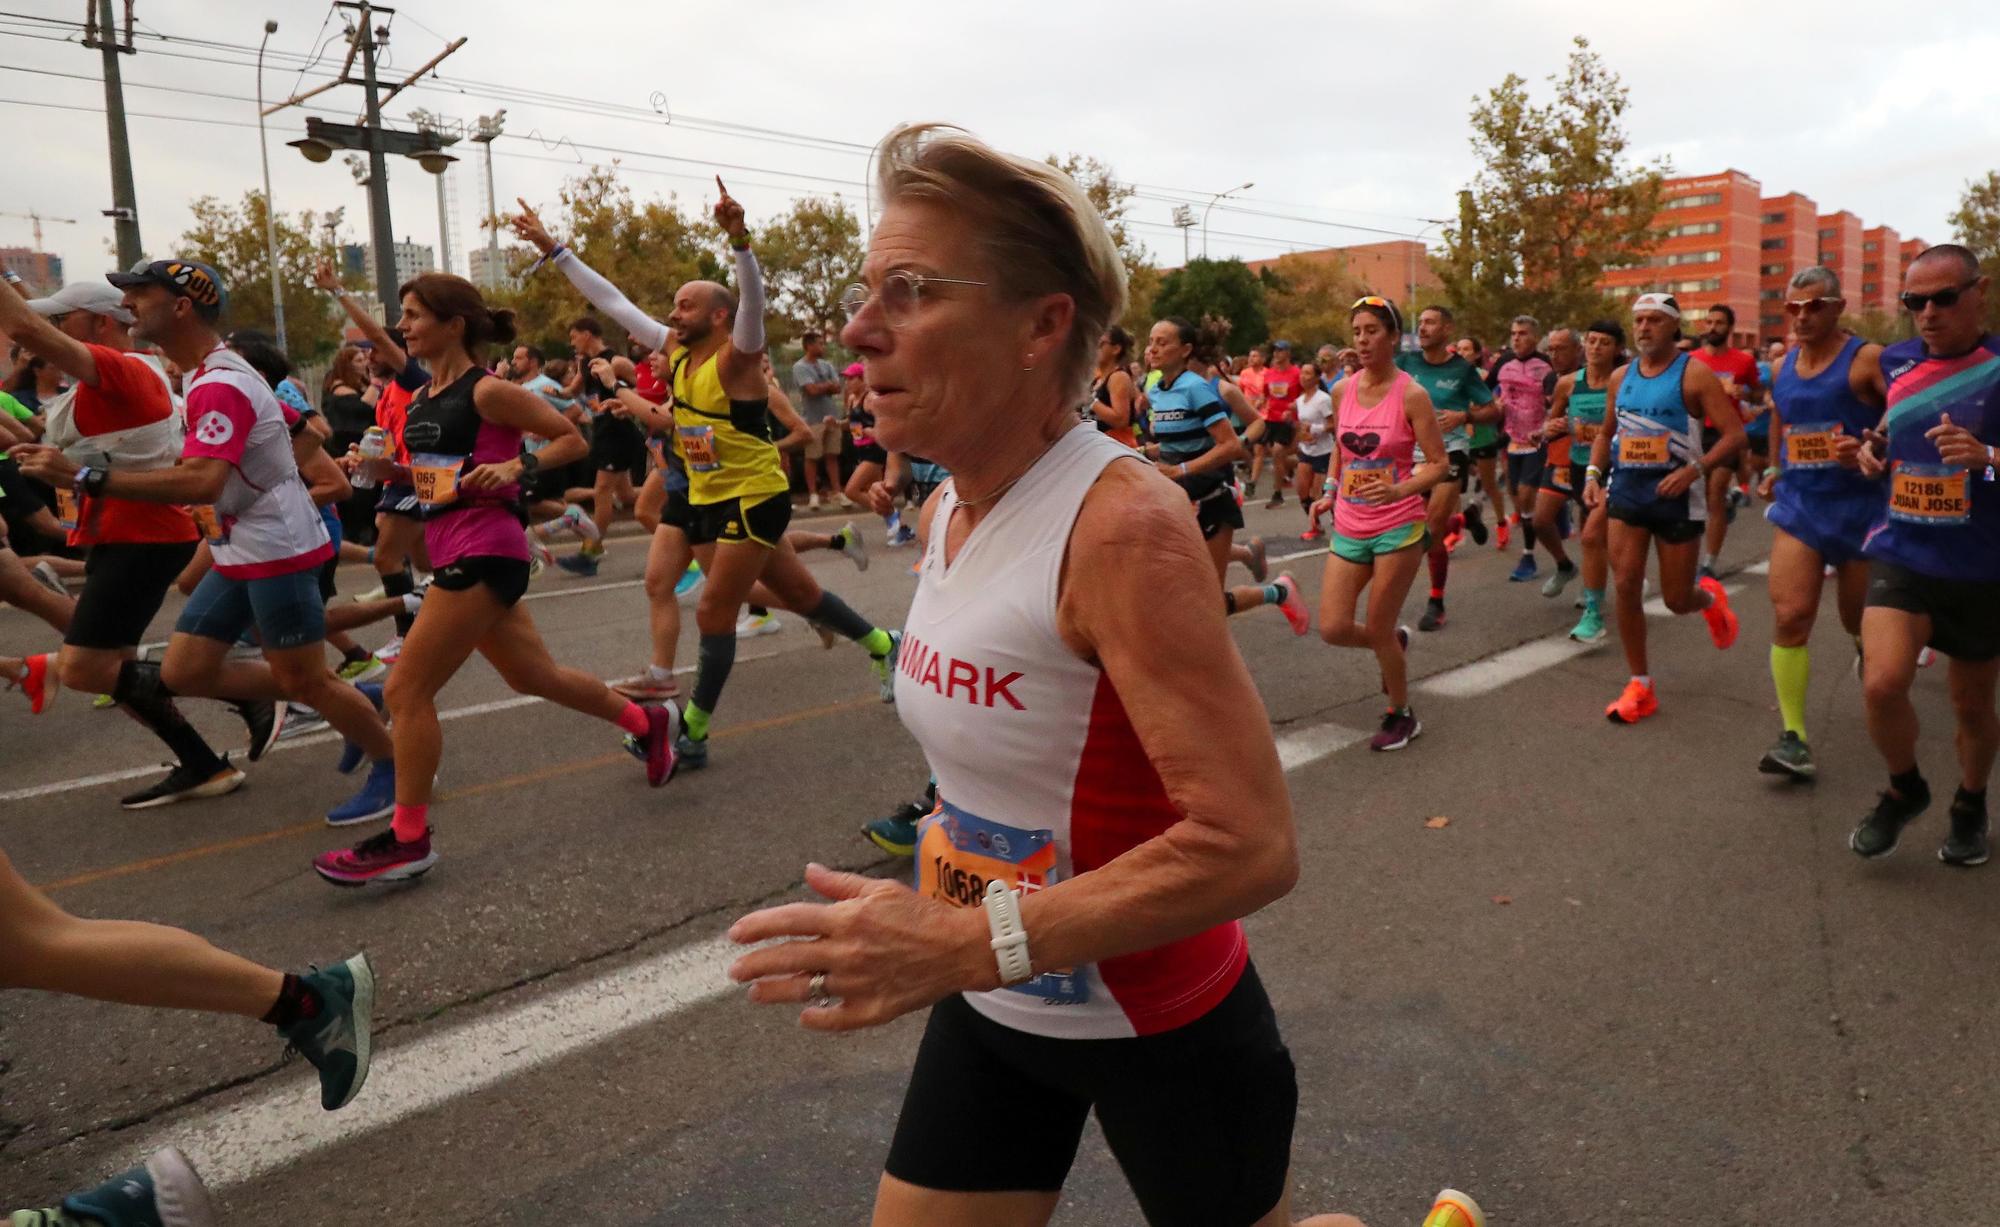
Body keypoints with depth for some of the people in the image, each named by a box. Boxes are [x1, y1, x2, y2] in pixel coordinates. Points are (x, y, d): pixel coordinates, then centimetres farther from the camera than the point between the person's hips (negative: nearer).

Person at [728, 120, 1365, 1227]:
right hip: (992, 1011, 7)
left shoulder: (1123, 524, -27)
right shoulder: (945, 511, -2)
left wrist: (968, 942, -34)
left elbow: (1252, 845, -32)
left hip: (1159, 1025, -6)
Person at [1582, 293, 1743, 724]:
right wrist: (1593, 473, 3)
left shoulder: (1694, 373, -10)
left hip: (1676, 495, -4)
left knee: (1677, 599, 4)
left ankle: (1710, 598, 44)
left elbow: (1734, 435, -12)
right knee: (1626, 586, -6)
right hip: (1627, 491, 4)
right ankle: (1640, 685, 5)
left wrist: (1694, 469, -27)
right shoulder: (1620, 377, 6)